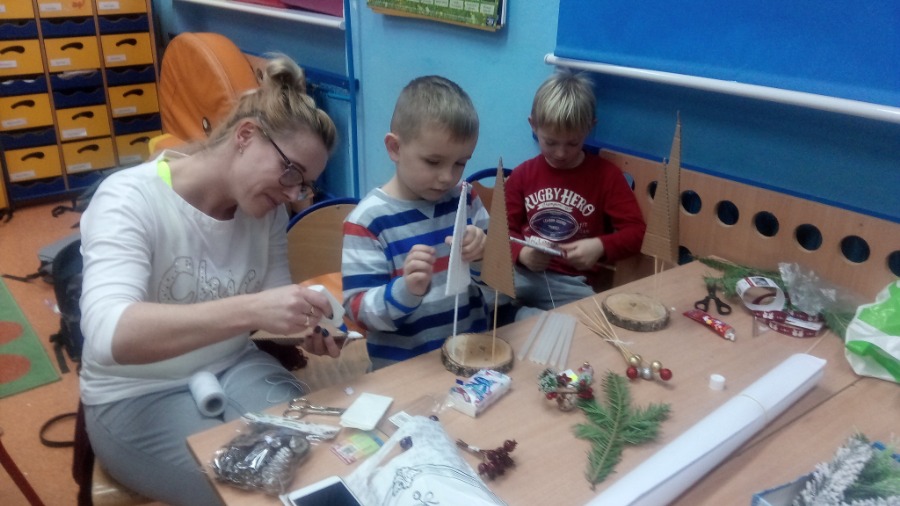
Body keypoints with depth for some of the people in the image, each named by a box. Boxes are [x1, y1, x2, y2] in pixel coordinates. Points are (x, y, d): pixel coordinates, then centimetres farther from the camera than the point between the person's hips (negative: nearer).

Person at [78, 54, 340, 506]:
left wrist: (306, 328, -22)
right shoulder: (129, 200, -21)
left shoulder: (266, 208, -4)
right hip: (137, 397, -5)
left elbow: (272, 299, 2)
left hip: (235, 368, 5)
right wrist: (250, 309, -45)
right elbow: (107, 335, -35)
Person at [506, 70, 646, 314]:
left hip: (572, 283, 0)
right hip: (524, 273, 1)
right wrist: (521, 252, -13)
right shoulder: (522, 174, 9)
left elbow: (635, 230, 2)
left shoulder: (606, 174, 4)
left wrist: (601, 246, -18)